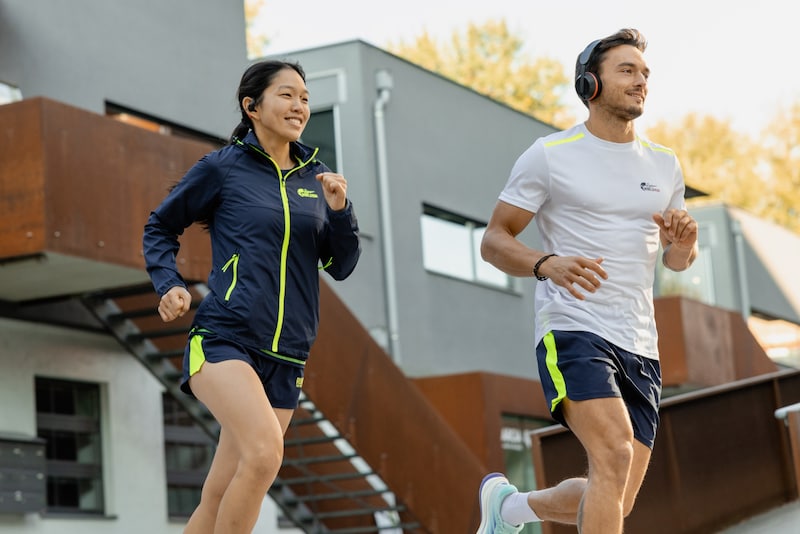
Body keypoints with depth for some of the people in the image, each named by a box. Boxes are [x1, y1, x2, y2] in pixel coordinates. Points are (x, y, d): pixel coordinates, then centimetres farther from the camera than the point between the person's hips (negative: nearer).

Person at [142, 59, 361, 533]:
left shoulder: (317, 177, 13)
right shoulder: (223, 168, 2)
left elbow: (342, 266, 12)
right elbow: (160, 227, 14)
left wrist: (339, 210, -4)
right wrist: (170, 285, -1)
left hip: (285, 357, 4)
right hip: (223, 339, -4)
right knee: (265, 451, -29)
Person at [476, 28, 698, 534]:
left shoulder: (665, 165, 14)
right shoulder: (549, 155, -1)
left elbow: (678, 261, 23)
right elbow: (493, 241, 1)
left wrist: (683, 241, -2)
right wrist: (547, 263, -20)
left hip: (641, 346, 6)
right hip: (573, 333, -6)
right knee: (614, 456, -27)